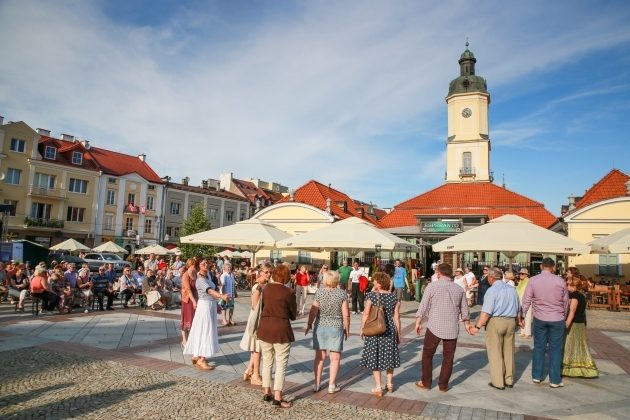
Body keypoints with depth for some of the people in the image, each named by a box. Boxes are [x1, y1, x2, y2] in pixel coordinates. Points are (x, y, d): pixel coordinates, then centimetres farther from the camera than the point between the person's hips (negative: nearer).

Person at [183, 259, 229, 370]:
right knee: (204, 331, -6)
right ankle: (201, 360, -1)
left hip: (211, 305, 9)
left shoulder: (208, 277, 10)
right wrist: (222, 296, -49)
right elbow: (210, 291, -35)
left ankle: (196, 356, 25)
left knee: (204, 331, 15)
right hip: (205, 305, -9)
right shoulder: (200, 280, -18)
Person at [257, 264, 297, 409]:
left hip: (265, 327, 5)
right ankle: (277, 398, 7)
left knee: (267, 362, 17)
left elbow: (263, 305, 11)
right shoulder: (289, 292, -11)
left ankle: (266, 393, 26)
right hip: (281, 329, -5)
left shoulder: (266, 288, 2)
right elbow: (293, 314, -1)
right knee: (281, 365, 4)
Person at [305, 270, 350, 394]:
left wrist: (309, 324, 6)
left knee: (319, 356, 12)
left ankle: (317, 384, 19)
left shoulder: (319, 293, -6)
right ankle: (332, 385, 14)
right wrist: (347, 328, 5)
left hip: (320, 327, 1)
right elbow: (346, 314, -7)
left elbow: (313, 311, -7)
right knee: (335, 358, 9)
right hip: (336, 328, -1)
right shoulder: (342, 293, -7)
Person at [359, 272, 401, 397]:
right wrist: (398, 333, 9)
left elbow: (366, 314, -12)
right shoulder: (394, 298, -4)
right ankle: (390, 384, 30)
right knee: (389, 356, 19)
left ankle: (378, 387, 12)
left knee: (375, 358, 9)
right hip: (390, 331, 3)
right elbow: (396, 317, -1)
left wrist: (362, 329, 1)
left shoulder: (371, 295, -13)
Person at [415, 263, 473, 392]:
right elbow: (464, 310, 14)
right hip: (452, 329, 3)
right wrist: (467, 324, 30)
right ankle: (443, 385, 21)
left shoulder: (432, 286, -8)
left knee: (427, 354, 13)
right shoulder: (459, 289, 4)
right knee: (448, 357, 14)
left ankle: (426, 382, 19)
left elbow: (423, 306, -8)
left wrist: (418, 322, 3)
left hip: (434, 327, -3)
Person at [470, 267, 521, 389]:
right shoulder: (512, 289, 9)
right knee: (508, 351, 16)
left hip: (495, 321, -7)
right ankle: (509, 380, 24)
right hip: (511, 321, 7)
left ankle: (498, 382, 7)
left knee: (495, 352, 2)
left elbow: (486, 312, -20)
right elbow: (517, 309, 17)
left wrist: (477, 326, -19)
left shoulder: (492, 290, -13)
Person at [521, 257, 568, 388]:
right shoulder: (560, 281, -6)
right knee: (555, 349, 8)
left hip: (539, 319, 1)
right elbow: (566, 302, 4)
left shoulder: (533, 280, -7)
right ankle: (555, 380, 14)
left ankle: (536, 376, 21)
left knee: (539, 347, 12)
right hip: (557, 319, -1)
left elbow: (526, 300, -5)